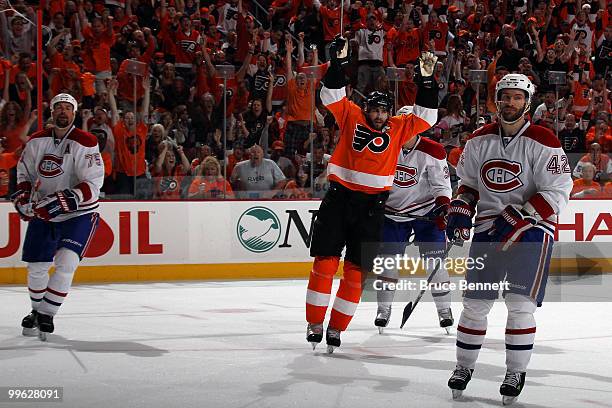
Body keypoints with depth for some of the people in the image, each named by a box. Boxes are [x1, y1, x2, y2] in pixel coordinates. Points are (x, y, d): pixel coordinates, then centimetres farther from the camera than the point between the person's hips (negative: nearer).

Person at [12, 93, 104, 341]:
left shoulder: (85, 143, -14)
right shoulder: (37, 141, 1)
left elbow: (92, 185, -19)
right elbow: (25, 173, 13)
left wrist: (65, 200, -29)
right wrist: (22, 197, -6)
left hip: (78, 214, -4)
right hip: (42, 213, 4)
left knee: (66, 264, -19)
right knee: (36, 267, 8)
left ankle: (46, 315, -7)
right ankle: (37, 311, 32)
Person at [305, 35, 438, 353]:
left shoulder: (398, 128, 5)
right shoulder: (350, 117, 3)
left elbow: (425, 116, 1)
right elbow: (332, 95, -5)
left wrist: (427, 80, -8)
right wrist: (338, 63, -16)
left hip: (372, 205, 1)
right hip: (339, 198, -1)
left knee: (356, 271, 3)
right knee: (324, 263, -4)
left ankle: (336, 328, 13)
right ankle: (315, 323, 6)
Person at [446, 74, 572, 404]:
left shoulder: (543, 142, -11)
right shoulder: (480, 140, 5)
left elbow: (557, 192, -14)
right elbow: (468, 183, 17)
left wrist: (517, 219, -20)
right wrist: (460, 210, -1)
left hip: (532, 228, -4)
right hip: (488, 227, 4)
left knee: (520, 303, -11)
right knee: (475, 302, 5)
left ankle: (516, 373, 3)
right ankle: (464, 367, 20)